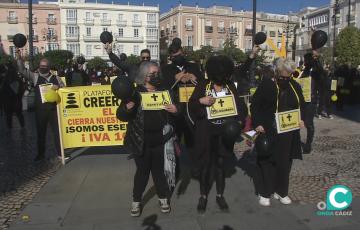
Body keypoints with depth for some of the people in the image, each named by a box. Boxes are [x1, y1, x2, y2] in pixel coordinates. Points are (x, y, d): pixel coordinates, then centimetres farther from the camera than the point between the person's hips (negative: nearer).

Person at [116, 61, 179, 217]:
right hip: (141, 140, -2)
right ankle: (136, 201, 28)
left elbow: (173, 114, 12)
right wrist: (127, 108, -28)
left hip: (160, 139, 2)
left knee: (159, 169, 13)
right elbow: (121, 116, -6)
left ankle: (163, 198, 31)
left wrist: (175, 111, -12)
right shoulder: (135, 92, -3)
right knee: (142, 170, 9)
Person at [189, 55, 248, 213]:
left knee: (220, 162, 13)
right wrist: (200, 100, -26)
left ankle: (220, 195, 29)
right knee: (205, 163, 7)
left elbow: (239, 105, 5)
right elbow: (191, 105, -7)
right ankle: (203, 195, 25)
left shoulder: (230, 86, 2)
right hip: (206, 131, -2)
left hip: (225, 131, 2)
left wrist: (239, 120, -11)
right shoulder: (202, 85, -5)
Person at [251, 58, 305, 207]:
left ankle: (281, 191, 29)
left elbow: (302, 105, 18)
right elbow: (255, 105, -7)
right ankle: (264, 193, 19)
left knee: (285, 162, 13)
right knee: (267, 162, 5)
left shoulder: (295, 86, 5)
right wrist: (257, 124, -16)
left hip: (288, 132, 5)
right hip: (269, 132, -4)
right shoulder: (266, 85, -10)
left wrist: (301, 119, 2)